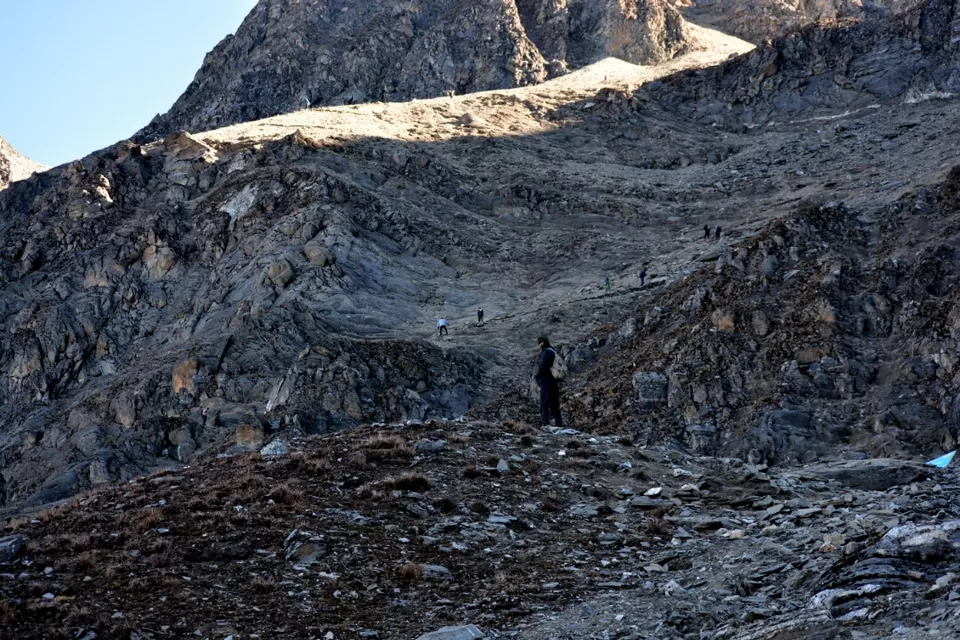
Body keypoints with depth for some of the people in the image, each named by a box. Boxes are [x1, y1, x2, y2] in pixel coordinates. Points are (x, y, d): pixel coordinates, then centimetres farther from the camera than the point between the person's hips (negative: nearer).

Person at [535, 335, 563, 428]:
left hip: (546, 382, -9)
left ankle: (545, 423, -22)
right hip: (554, 381, 9)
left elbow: (542, 366, -17)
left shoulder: (546, 352, -9)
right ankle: (560, 424, 9)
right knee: (554, 404, 11)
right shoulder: (553, 352, 19)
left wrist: (536, 377, -4)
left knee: (544, 404, -12)